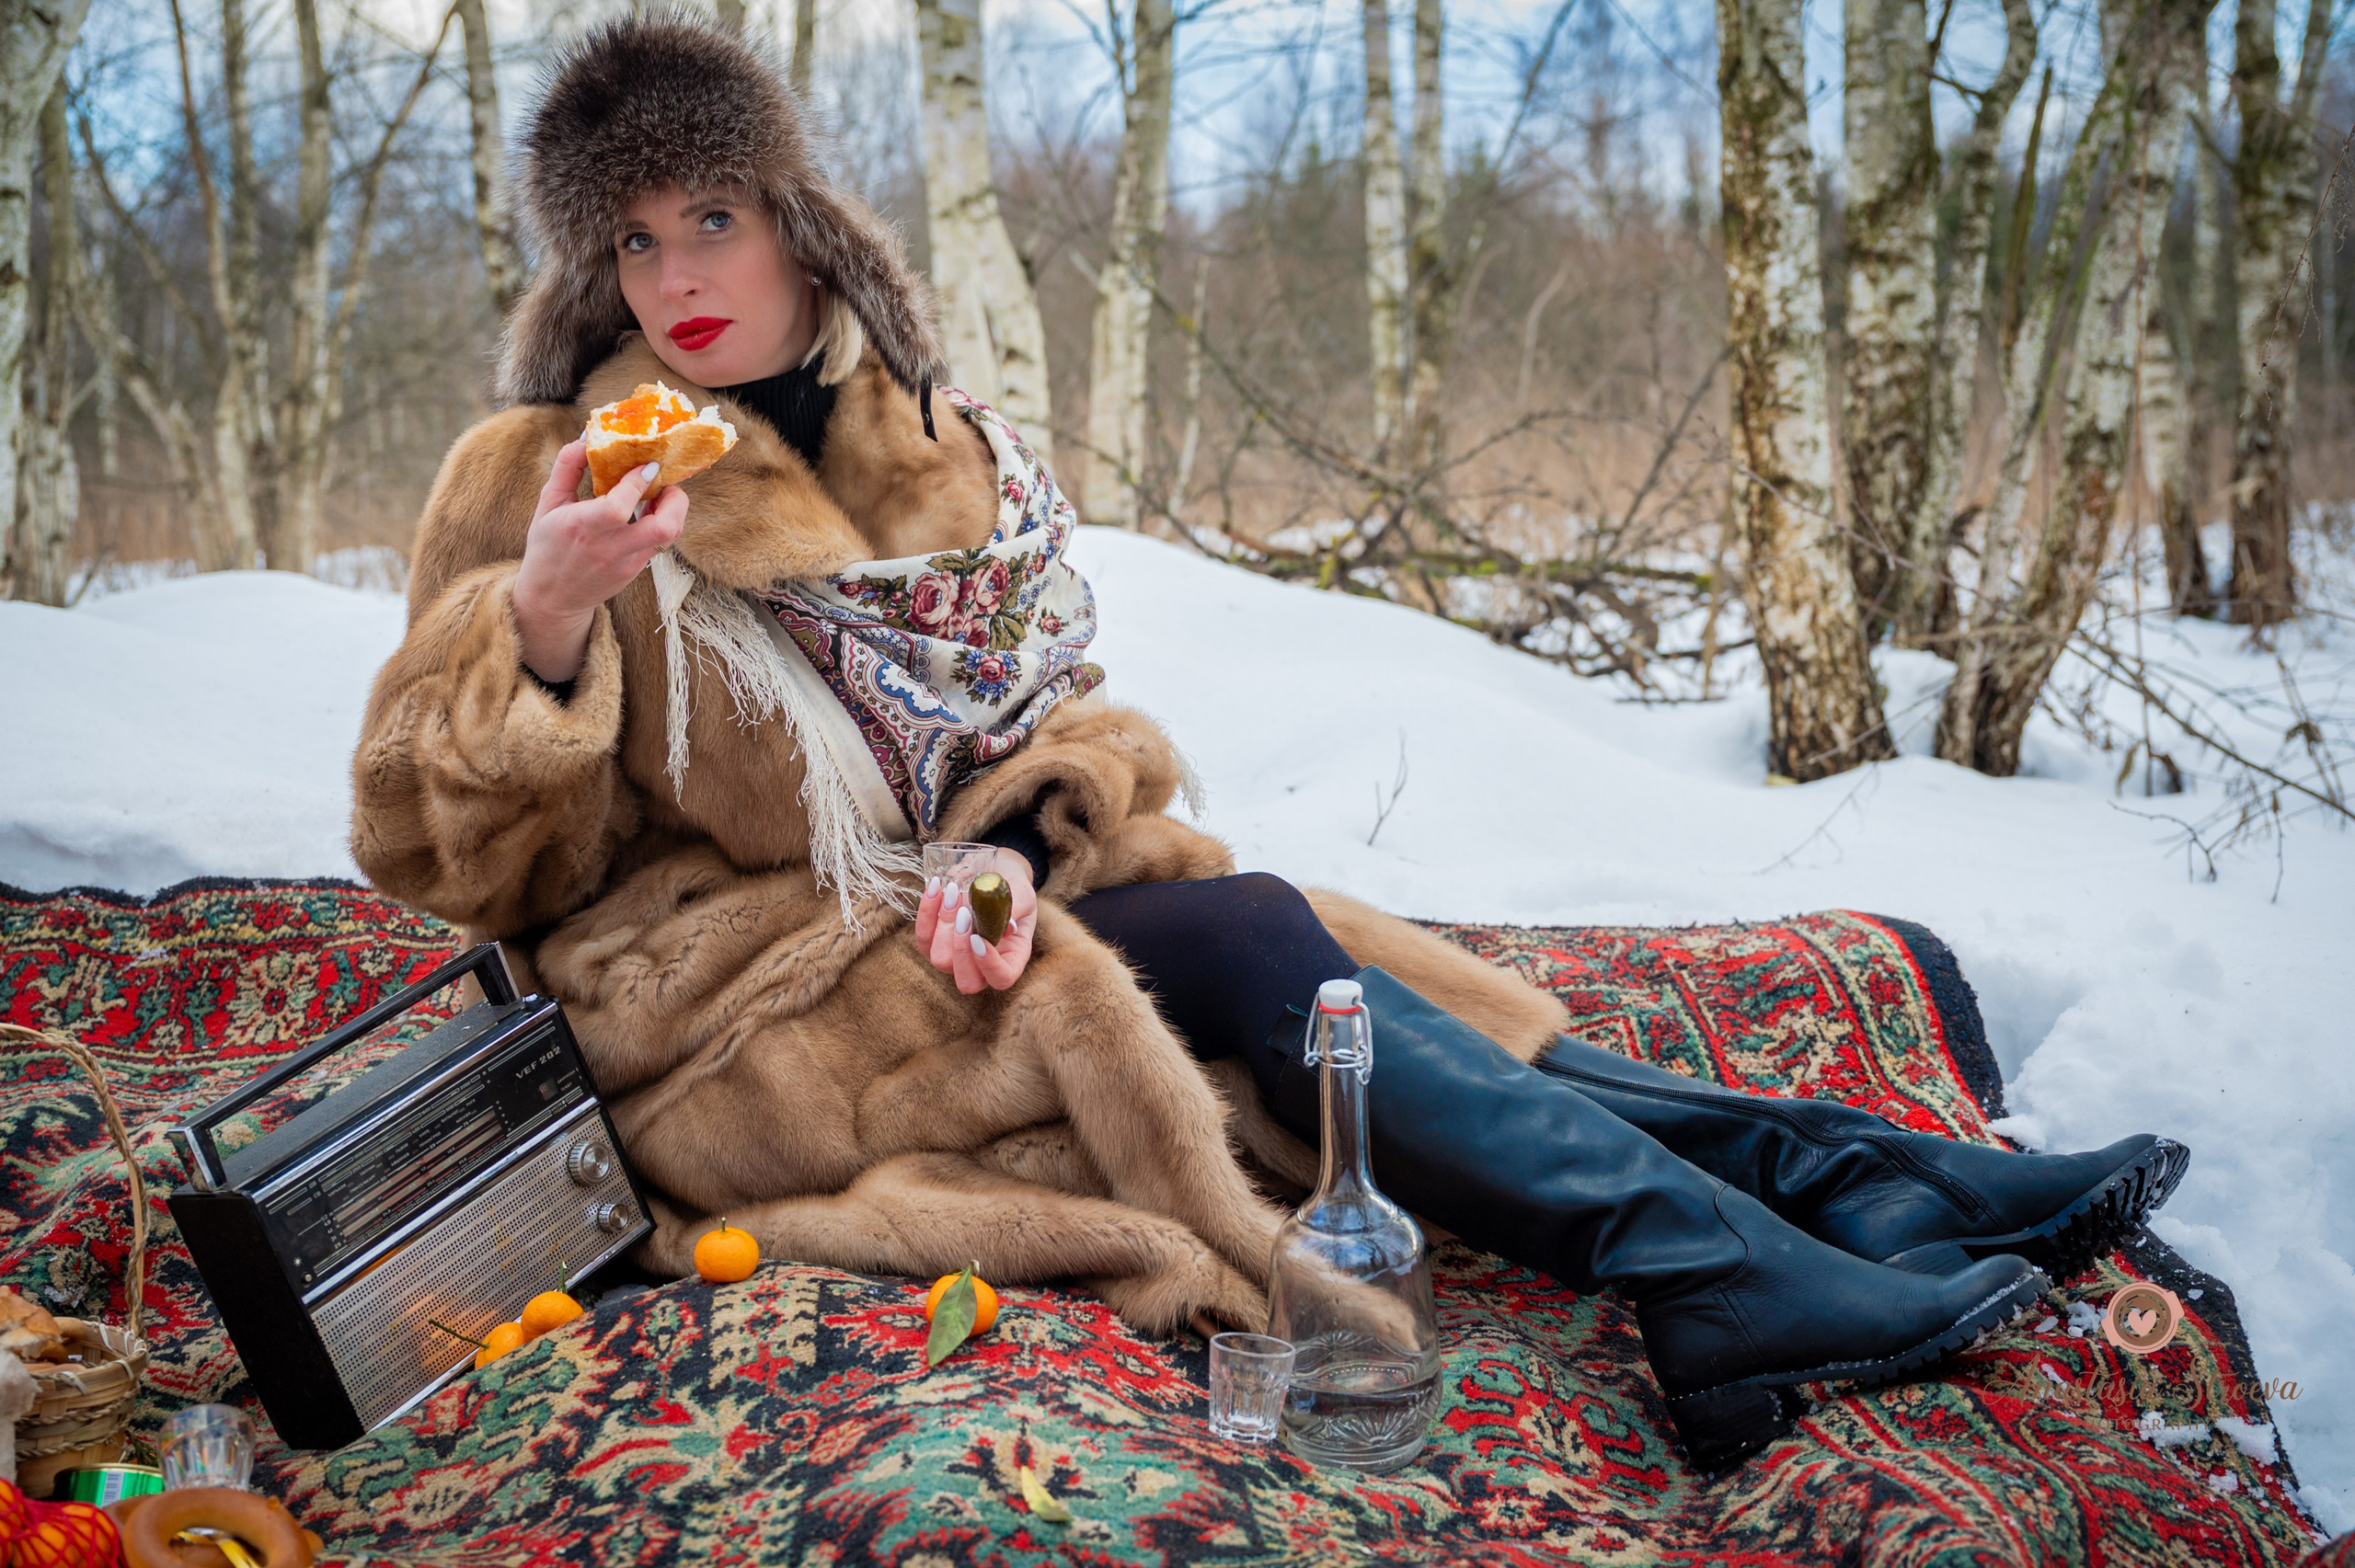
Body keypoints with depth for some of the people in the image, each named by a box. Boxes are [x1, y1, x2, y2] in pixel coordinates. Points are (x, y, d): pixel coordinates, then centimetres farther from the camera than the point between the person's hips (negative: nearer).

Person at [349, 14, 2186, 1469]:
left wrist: (1007, 860, -11)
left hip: (949, 918, 5)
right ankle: (1723, 1279, -32)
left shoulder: (929, 451, 9)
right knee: (1240, 940, -25)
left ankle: (1845, 1179, -21)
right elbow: (440, 853, -8)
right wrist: (545, 625, -27)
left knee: (1267, 944, -20)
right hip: (734, 1013, -5)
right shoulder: (533, 483, -6)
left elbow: (1027, 716, 12)